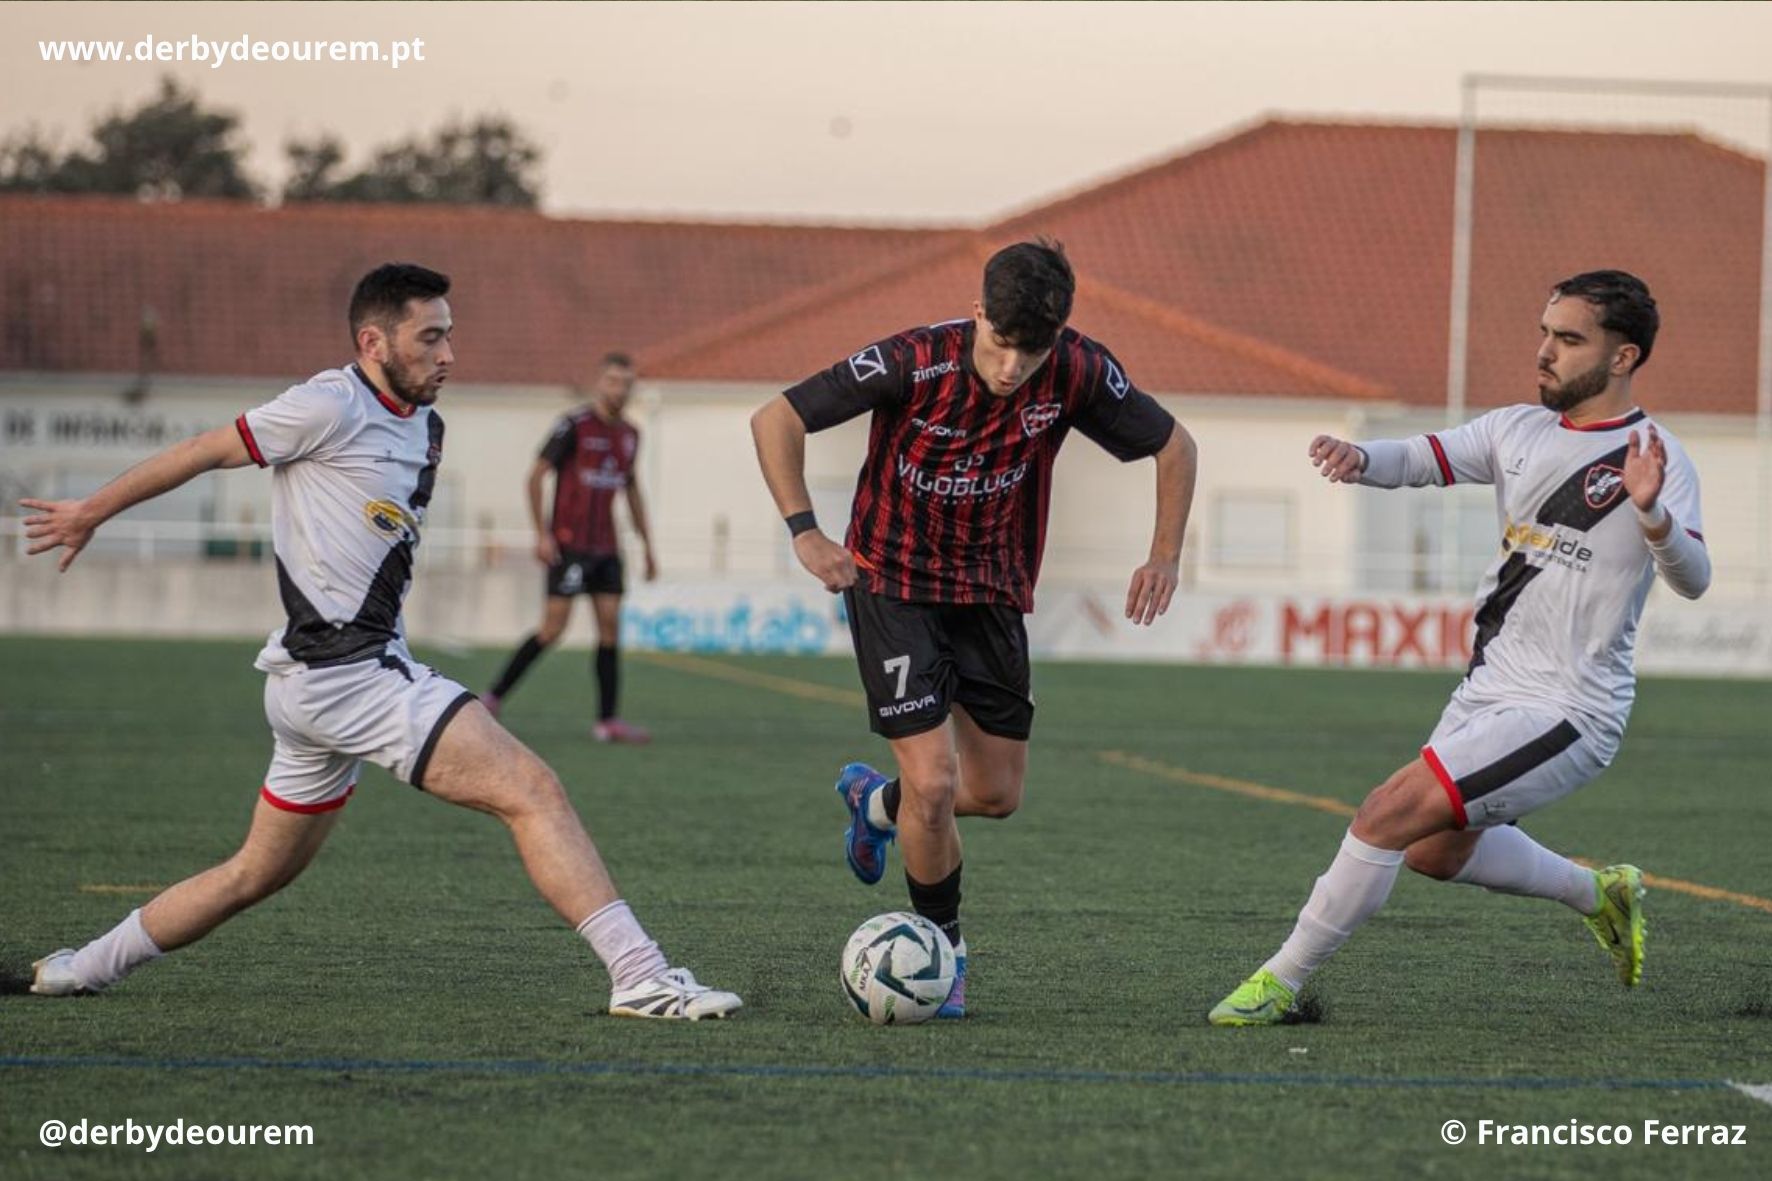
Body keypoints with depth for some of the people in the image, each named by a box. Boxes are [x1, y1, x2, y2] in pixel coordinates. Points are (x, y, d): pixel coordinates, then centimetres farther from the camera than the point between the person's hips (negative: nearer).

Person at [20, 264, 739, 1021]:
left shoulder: (423, 426, 16)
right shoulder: (332, 406, -10)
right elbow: (207, 451, -1)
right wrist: (92, 513, 8)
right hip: (343, 669, -10)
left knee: (260, 873, 19)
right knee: (530, 790, -17)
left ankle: (88, 966, 30)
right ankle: (640, 977, -22)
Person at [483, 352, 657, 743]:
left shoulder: (629, 435, 12)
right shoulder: (575, 426, -8)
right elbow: (535, 476, -8)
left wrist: (647, 545, 22)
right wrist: (542, 534, -14)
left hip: (606, 548, 6)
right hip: (569, 544, -6)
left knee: (611, 625, -2)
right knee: (553, 627, -9)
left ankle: (607, 721, -2)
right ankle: (494, 697, 3)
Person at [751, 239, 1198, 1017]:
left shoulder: (1078, 374, -17)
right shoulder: (914, 364, -26)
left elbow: (1172, 446, 0)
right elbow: (775, 420, -17)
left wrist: (1165, 558, -6)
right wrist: (804, 530, -22)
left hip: (993, 593, 4)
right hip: (893, 582, -4)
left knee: (996, 795, 8)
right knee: (933, 784, -14)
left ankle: (878, 802, 41)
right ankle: (942, 945, 10)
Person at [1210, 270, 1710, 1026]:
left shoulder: (1652, 458, -14)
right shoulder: (1518, 430, 7)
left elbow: (1692, 580, -25)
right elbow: (1422, 460, -5)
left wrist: (1652, 513, -46)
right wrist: (1360, 458, -27)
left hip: (1563, 714, -9)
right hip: (1489, 691, 9)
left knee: (1389, 815, -18)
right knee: (1435, 853, 24)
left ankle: (1282, 984, -6)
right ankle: (1601, 895, 43)